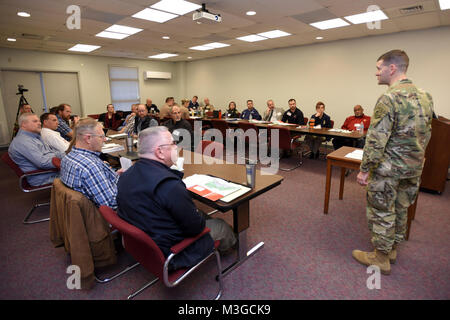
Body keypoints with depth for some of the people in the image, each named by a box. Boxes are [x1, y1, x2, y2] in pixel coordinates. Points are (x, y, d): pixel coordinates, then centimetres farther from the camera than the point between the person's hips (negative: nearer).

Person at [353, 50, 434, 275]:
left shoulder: (389, 99, -20)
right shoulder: (424, 96, 7)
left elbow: (376, 140, -23)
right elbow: (426, 134, 14)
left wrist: (364, 170, -17)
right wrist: (416, 158, 23)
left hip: (388, 168, -8)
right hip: (414, 167, 8)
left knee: (381, 212, 6)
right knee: (401, 210, 19)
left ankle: (381, 258, 20)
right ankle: (392, 249, 36)